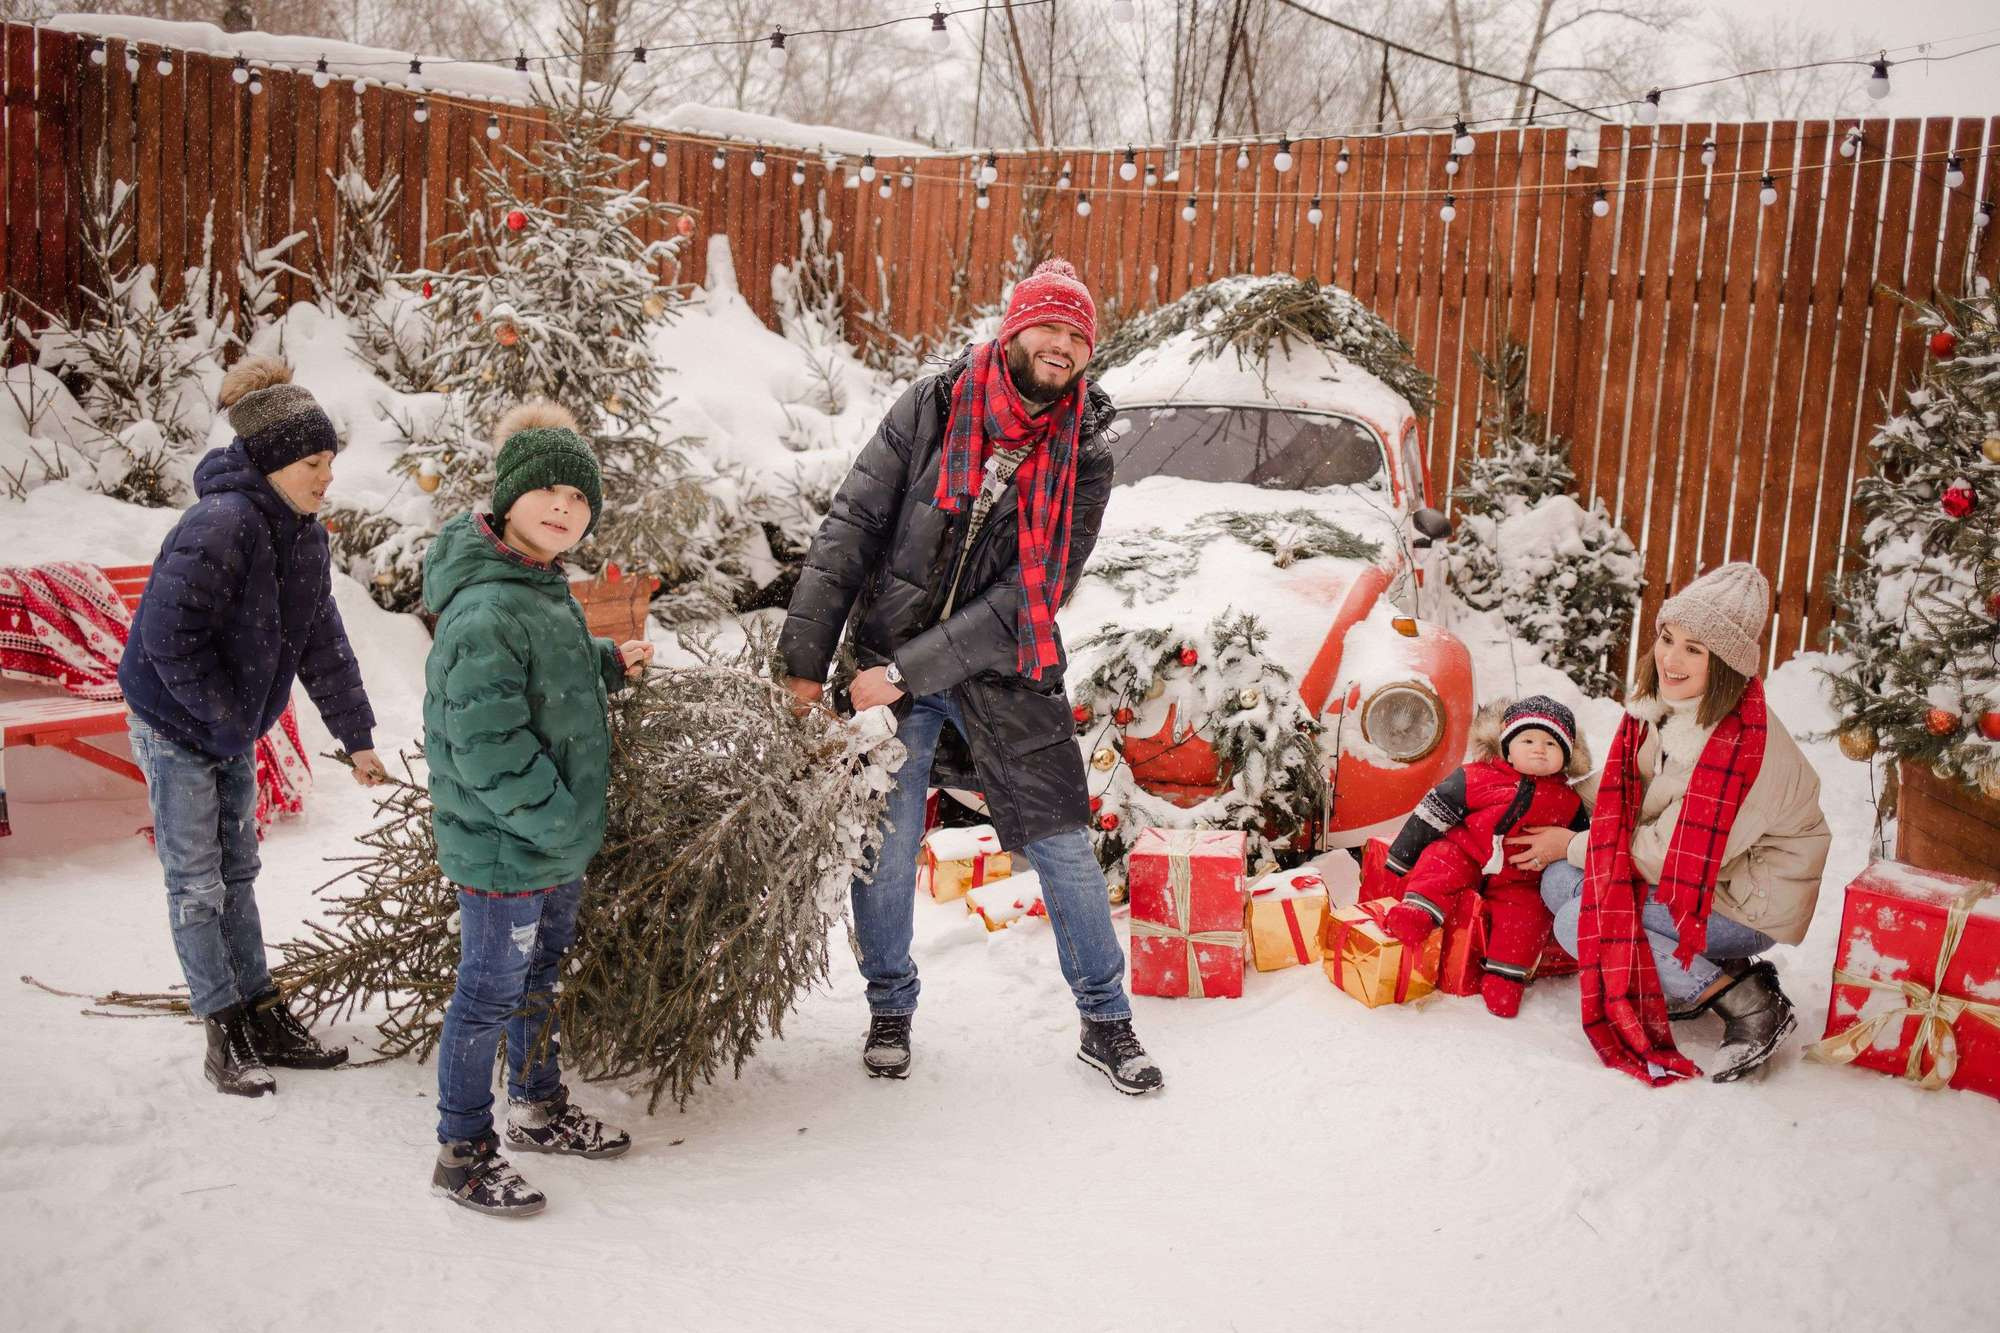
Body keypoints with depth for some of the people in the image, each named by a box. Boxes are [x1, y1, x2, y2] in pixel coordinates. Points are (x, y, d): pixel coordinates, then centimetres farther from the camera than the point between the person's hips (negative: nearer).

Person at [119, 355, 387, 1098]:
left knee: (236, 874, 14)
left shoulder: (303, 533, 1)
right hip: (176, 728, -8)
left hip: (233, 731, 8)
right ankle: (224, 1037, 9)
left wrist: (357, 737, 7)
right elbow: (168, 637, -29)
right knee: (196, 883, 1)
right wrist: (229, 720, -20)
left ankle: (263, 1019, 23)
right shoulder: (221, 526, -26)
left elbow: (323, 642, 7)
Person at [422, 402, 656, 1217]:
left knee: (540, 975, 24)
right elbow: (487, 745, -28)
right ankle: (462, 1152, 21)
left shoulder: (545, 587, 7)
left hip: (558, 842, 10)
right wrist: (554, 820, -20)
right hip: (503, 848, -10)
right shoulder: (485, 610, -26)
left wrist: (609, 663, 10)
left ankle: (540, 1109, 43)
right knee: (490, 994, 4)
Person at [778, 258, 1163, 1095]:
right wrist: (805, 660, -11)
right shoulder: (933, 407, -6)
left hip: (1003, 674, 1)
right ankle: (890, 1011, 29)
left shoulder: (1083, 459, -7)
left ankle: (1106, 1023, 22)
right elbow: (850, 529, -6)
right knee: (884, 852, 4)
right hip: (887, 664, 0)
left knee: (1064, 849, 4)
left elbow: (1027, 600, -13)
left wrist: (907, 673, -19)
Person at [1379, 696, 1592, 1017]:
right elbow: (1434, 810, -1)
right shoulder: (1478, 778, -2)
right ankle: (1418, 911, -41)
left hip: (1517, 881, 2)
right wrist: (1403, 854, -2)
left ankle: (1505, 977, -14)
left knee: (1526, 910, -22)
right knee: (1442, 858, -28)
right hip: (1465, 853, -1)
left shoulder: (1568, 801, 7)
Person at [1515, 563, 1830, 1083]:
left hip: (1753, 903, -8)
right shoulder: (1664, 704, -3)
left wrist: (1574, 846, -11)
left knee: (1579, 922, -18)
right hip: (1687, 872, 9)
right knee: (1559, 882, -7)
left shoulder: (1740, 742, -29)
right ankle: (1699, 977, -1)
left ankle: (1748, 1002, -13)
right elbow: (1631, 799, 12)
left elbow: (1677, 856, -22)